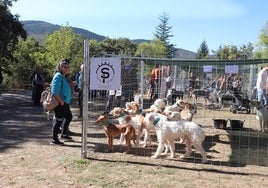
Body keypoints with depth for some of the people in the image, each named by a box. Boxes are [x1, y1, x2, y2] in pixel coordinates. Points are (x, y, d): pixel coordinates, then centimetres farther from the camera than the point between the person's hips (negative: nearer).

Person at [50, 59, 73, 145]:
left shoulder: (65, 77, 12)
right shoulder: (58, 76, -18)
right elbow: (55, 92, -24)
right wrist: (61, 102, -20)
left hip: (65, 103, 11)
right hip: (60, 104, -10)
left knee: (68, 117, 22)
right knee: (58, 120, -3)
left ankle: (64, 134, 39)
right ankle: (54, 139, 8)